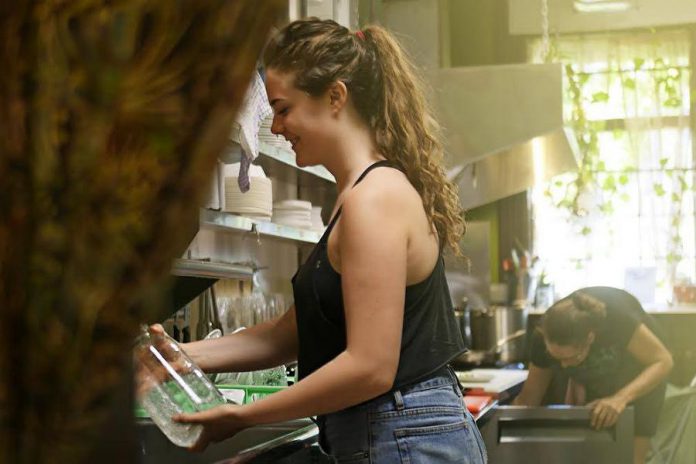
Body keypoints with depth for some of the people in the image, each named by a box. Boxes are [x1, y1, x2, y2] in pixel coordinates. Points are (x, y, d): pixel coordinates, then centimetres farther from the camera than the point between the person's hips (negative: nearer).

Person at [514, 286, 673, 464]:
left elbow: (663, 361, -31)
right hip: (592, 381, 3)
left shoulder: (616, 317, -40)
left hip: (640, 377, -3)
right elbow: (529, 396, -15)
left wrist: (621, 398, -45)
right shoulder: (544, 340, -28)